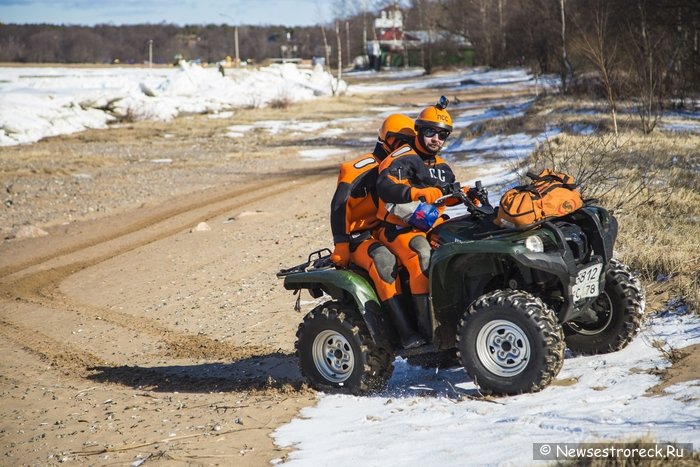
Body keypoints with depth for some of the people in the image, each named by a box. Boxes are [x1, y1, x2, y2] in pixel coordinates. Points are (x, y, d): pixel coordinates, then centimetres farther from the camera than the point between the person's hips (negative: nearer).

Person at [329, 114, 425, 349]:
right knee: (383, 259, -37)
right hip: (359, 238, -9)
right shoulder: (364, 167, -10)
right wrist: (341, 246, -22)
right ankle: (406, 333, -45)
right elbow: (339, 205, -17)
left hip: (387, 234, 9)